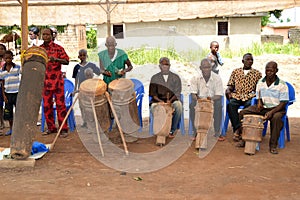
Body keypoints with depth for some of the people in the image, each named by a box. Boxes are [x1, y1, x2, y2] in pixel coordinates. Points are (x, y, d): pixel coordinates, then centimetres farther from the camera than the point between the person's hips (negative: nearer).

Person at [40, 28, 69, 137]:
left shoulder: (58, 48, -2)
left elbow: (66, 61, -6)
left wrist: (56, 59, -23)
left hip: (57, 80, -4)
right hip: (45, 81, 4)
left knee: (60, 104, -4)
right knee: (46, 105, 8)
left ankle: (63, 129, 1)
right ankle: (51, 127, 19)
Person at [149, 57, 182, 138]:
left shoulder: (176, 77, 13)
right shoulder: (154, 78, 13)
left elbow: (177, 93, 5)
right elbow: (153, 93, 6)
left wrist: (170, 100, -14)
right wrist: (160, 101, -13)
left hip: (172, 100, 0)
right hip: (158, 101, 0)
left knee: (178, 104, -34)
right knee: (153, 106, -35)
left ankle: (172, 130, -22)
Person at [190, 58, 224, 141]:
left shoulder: (217, 78, -5)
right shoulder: (195, 78, -2)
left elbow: (219, 95, -10)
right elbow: (193, 94, -7)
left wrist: (211, 99, -31)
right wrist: (197, 98, -31)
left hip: (213, 100, -1)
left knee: (218, 105, -33)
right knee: (192, 105, -31)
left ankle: (217, 132, -23)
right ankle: (196, 132, -20)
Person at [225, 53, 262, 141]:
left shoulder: (257, 73, 17)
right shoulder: (235, 71, 20)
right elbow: (231, 85, 16)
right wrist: (228, 90, -6)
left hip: (249, 96, -1)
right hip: (236, 95, 1)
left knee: (249, 105, -36)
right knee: (231, 104, -33)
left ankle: (237, 130, -30)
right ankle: (237, 128, -30)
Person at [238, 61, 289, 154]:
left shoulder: (282, 85, -10)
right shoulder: (260, 82, 5)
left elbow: (283, 103, -12)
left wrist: (271, 112, -27)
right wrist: (259, 102, -9)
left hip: (276, 108, -4)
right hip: (262, 107, 5)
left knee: (276, 118, -39)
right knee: (243, 113, -14)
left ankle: (273, 145, -25)